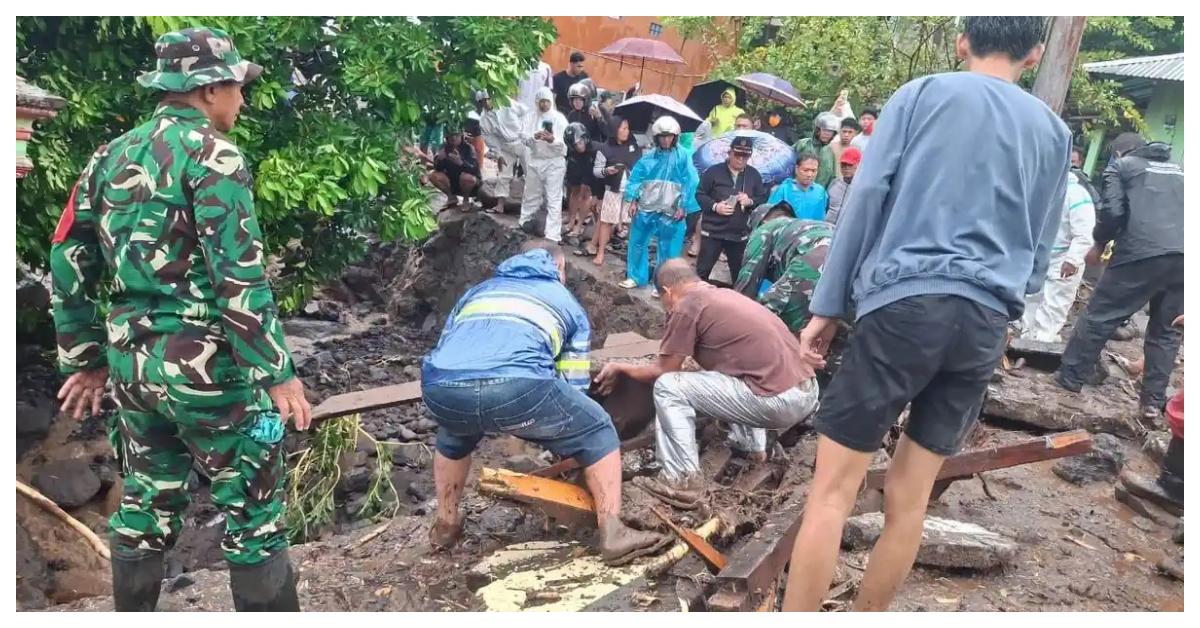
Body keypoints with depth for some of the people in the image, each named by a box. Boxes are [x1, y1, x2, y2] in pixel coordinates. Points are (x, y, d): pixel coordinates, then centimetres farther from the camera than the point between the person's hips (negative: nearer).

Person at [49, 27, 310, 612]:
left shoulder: (110, 157, 12)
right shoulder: (211, 153, -11)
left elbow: (67, 267, 14)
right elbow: (239, 276, -19)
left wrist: (85, 360, 21)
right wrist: (278, 373, -15)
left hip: (131, 363, 8)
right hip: (205, 364, -7)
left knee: (145, 508, 20)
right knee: (254, 510, 4)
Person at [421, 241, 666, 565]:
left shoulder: (477, 290, 40)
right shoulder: (568, 304, 32)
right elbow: (574, 385, 33)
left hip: (439, 387, 4)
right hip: (515, 383, -4)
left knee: (454, 434, 40)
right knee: (597, 432, 21)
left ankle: (446, 524, 45)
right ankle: (612, 534, 17)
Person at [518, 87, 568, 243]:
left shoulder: (559, 118, -4)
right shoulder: (531, 116, 3)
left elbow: (565, 142, -10)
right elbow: (525, 139, -4)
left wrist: (552, 140, -29)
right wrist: (534, 137, -25)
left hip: (554, 162, -3)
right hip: (535, 160, 3)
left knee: (554, 200, -5)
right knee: (531, 194, 20)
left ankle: (552, 236, -4)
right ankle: (525, 220, 44)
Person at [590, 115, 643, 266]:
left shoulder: (634, 145, 4)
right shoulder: (605, 148, -6)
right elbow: (596, 171, -4)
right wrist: (606, 171, -23)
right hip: (613, 190, -3)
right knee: (606, 221, 0)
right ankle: (600, 253, 5)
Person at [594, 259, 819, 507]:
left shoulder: (685, 306, -4)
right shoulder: (724, 294, 20)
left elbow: (662, 372, 2)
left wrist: (620, 369, 20)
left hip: (780, 400, -9)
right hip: (807, 391, 9)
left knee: (668, 387, -2)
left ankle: (682, 481, -3)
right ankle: (751, 444, 27)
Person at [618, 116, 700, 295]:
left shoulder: (683, 157, -6)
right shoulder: (648, 157, 4)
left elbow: (690, 183, -9)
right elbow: (635, 178, 7)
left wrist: (683, 206, -13)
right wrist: (633, 200, -1)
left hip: (670, 212, -4)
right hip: (645, 209, 4)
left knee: (668, 250, 4)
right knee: (637, 242, 12)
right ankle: (635, 277, 28)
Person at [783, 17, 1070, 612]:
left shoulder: (922, 93, 8)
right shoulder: (1054, 132, 19)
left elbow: (866, 200, -1)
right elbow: (1038, 253, 20)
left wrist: (827, 306, 0)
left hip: (905, 303, -4)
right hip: (985, 322, 5)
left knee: (833, 489, -2)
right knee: (907, 500, 11)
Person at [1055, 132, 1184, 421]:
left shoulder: (1120, 166, 13)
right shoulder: (1179, 170, 28)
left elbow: (1112, 210, -2)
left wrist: (1099, 243, 13)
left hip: (1142, 254, -5)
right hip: (1182, 257, 5)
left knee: (1099, 316, 4)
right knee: (1165, 331, 11)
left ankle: (1070, 377, 9)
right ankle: (1153, 402, 12)